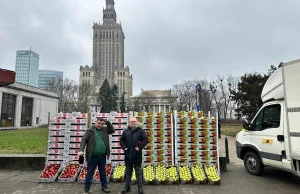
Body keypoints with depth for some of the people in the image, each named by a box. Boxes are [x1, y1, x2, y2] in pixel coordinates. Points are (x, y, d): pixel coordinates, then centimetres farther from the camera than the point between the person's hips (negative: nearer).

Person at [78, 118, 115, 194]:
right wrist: (81, 150, -25)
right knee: (90, 172, 7)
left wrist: (108, 123, -5)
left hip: (102, 156, 4)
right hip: (93, 156, -4)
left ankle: (104, 186, 31)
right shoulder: (90, 130, -8)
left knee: (103, 171, 17)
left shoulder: (105, 129, 4)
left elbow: (112, 131, 7)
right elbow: (84, 140, -12)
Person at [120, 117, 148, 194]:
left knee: (138, 172, 6)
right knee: (128, 172, 14)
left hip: (137, 155, -3)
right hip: (128, 155, 3)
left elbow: (145, 140, -8)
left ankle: (140, 188, 16)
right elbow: (121, 140, 12)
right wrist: (124, 147, -2)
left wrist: (140, 147, -17)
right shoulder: (126, 131, 9)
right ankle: (127, 187, 26)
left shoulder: (141, 130, -2)